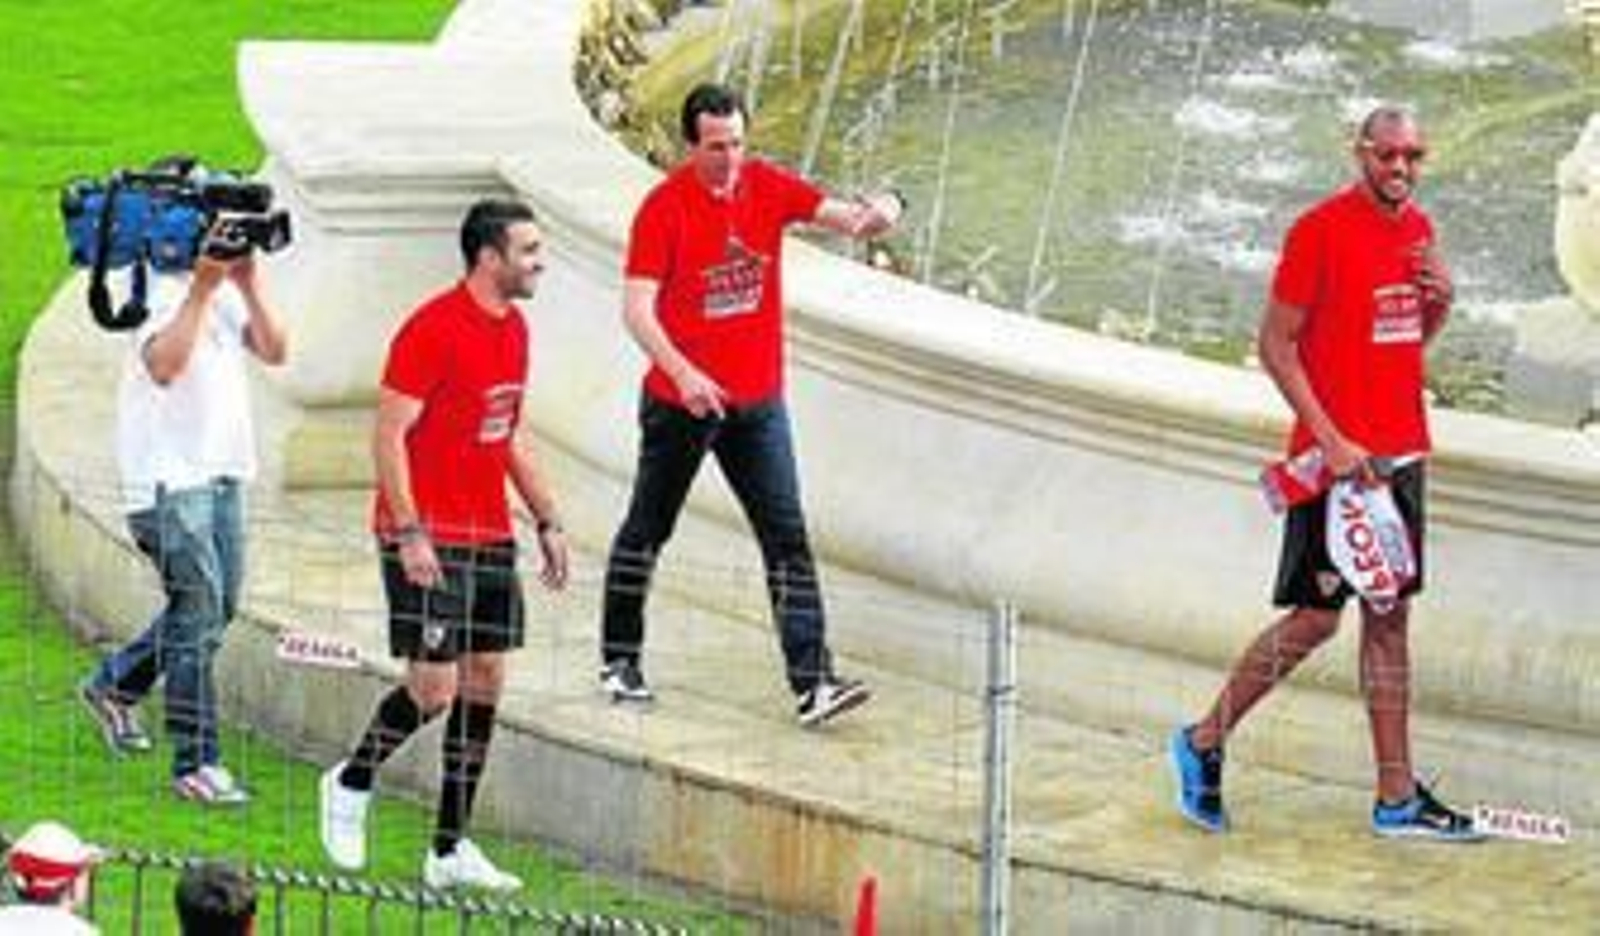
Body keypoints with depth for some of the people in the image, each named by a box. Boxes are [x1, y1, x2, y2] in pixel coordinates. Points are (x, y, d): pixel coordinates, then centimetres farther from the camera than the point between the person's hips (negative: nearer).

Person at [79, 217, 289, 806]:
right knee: (199, 611, -9)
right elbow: (163, 365, -28)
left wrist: (248, 286, -10)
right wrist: (203, 289, -27)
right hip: (169, 478, -8)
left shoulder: (229, 293, 11)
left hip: (223, 473, 8)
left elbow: (274, 351, 1)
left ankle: (113, 686, 35)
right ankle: (196, 764, -3)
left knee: (217, 609, 14)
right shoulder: (163, 292, -12)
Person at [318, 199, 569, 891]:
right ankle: (351, 783, 18)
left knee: (484, 685, 5)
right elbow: (389, 432, -15)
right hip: (428, 540, -8)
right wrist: (409, 532, -21)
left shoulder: (513, 329, 12)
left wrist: (547, 521, 18)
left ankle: (450, 849, 10)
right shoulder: (434, 329, -14)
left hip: (491, 536, 8)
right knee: (434, 689, -8)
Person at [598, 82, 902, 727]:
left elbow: (838, 216, -6)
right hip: (681, 401, -3)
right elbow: (638, 309, -16)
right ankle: (619, 660, 30)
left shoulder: (767, 186, 1)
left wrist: (875, 215, -31)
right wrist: (682, 373, -31)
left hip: (757, 401, 3)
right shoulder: (664, 208, -11)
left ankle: (812, 683, -12)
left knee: (787, 538, -7)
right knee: (647, 531, 12)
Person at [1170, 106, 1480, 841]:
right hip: (1337, 453, -7)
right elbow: (1275, 344, -11)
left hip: (1401, 451, 7)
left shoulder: (1417, 229, 11)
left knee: (1389, 616, 8)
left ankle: (1397, 798, 10)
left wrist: (1438, 301, -1)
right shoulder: (1320, 230, -12)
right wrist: (1330, 440, -17)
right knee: (1315, 618, -5)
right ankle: (1204, 742, 12)